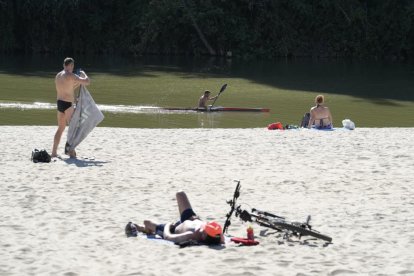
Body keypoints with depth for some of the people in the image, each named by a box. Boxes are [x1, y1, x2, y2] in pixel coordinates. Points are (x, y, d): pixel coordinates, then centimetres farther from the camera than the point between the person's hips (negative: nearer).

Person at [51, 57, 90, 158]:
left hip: (59, 102, 8)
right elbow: (87, 82, -16)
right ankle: (71, 151, 1)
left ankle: (54, 152, 15)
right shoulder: (70, 76, -13)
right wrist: (83, 74, 3)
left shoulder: (58, 75, 12)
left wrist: (77, 83, 23)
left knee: (61, 128, 16)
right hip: (68, 104, -8)